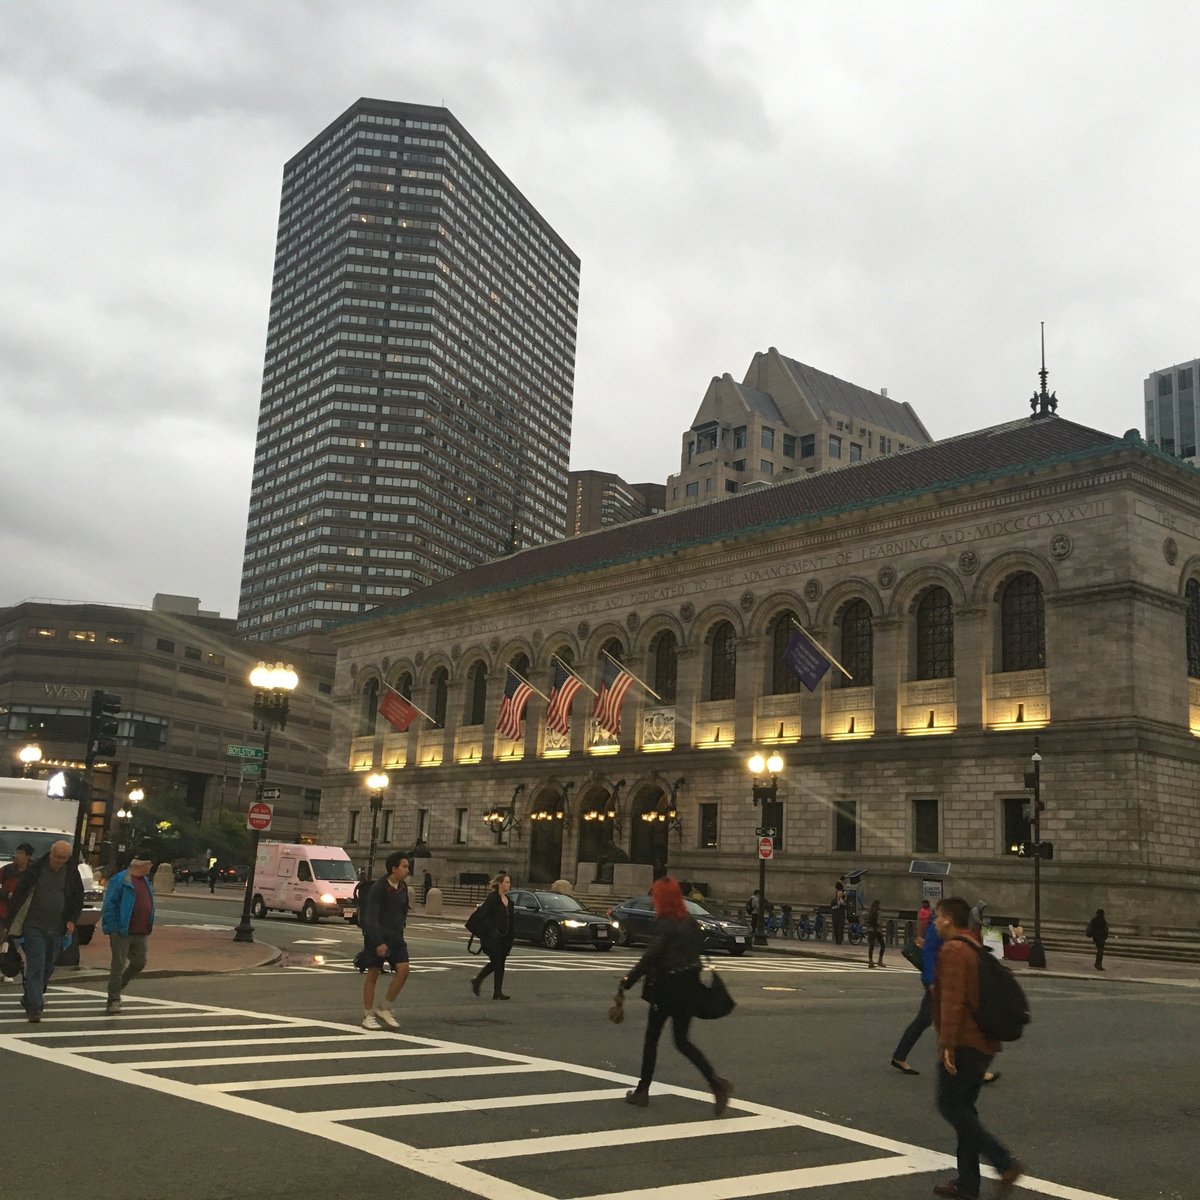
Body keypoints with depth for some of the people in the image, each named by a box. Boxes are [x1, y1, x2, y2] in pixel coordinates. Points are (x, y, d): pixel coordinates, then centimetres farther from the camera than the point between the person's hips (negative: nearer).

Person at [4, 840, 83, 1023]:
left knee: (48, 967, 12)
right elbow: (17, 895, -2)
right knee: (36, 965, -11)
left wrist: (72, 920, 1)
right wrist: (13, 924, -4)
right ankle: (34, 1007, -11)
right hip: (34, 927, -4)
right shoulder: (34, 870, -6)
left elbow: (78, 899, 13)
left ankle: (30, 999, 32)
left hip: (56, 929, 4)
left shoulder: (72, 874, 3)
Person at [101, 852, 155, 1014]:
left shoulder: (145, 880, 14)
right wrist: (112, 929, -17)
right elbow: (109, 905, -13)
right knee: (118, 966, -2)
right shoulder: (120, 880, -12)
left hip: (140, 933, 8)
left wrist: (149, 926, 15)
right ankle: (113, 1000, 6)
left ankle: (117, 987, 32)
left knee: (139, 963, 12)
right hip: (122, 932, -8)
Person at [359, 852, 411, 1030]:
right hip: (376, 936, -6)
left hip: (395, 936, 6)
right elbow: (370, 917, -19)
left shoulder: (403, 888, 6)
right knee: (373, 974, 2)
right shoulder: (378, 888, -15)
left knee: (403, 970, -9)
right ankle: (368, 1016, 13)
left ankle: (385, 1009, 4)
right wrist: (379, 942, -24)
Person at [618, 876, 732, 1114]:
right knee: (682, 1041, 13)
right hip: (689, 987, 7)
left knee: (651, 1038, 10)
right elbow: (698, 950, 11)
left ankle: (642, 1091, 18)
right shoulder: (691, 922, 7)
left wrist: (627, 982, -17)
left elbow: (651, 957, -21)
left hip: (667, 988, -7)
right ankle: (717, 1083, -4)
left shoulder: (664, 924, -15)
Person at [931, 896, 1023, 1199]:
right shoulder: (975, 948, 16)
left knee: (950, 1106, -3)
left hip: (964, 1045, -10)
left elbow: (952, 1001, -23)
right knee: (963, 1108, 14)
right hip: (984, 1043, 10)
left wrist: (948, 1044, -23)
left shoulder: (953, 950, -15)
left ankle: (1005, 1162, -9)